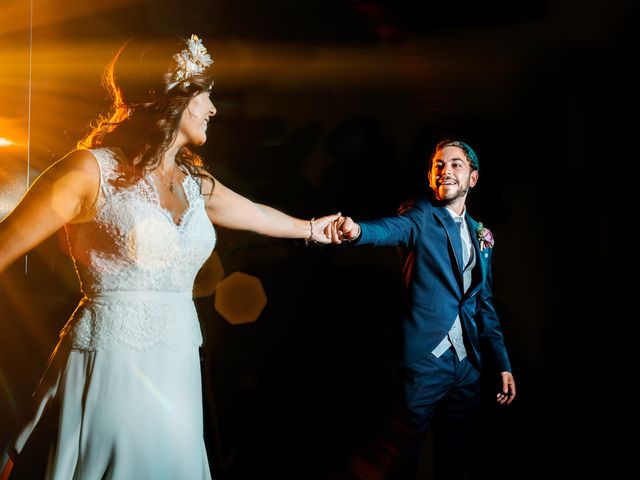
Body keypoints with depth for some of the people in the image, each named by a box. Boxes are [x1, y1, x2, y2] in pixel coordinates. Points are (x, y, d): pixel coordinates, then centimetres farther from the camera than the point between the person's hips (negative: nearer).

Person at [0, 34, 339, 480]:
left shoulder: (196, 183, 11)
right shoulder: (93, 170, -9)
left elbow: (258, 214, 31)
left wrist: (311, 227, 46)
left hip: (178, 370, 6)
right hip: (112, 365, -6)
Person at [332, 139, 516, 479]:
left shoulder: (481, 235, 12)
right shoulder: (421, 217, -5)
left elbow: (484, 303, 17)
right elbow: (390, 229, -28)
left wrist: (503, 364, 13)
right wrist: (356, 230, -52)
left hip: (468, 364, 6)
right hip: (425, 362, -5)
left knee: (457, 450, 14)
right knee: (406, 452, 2)